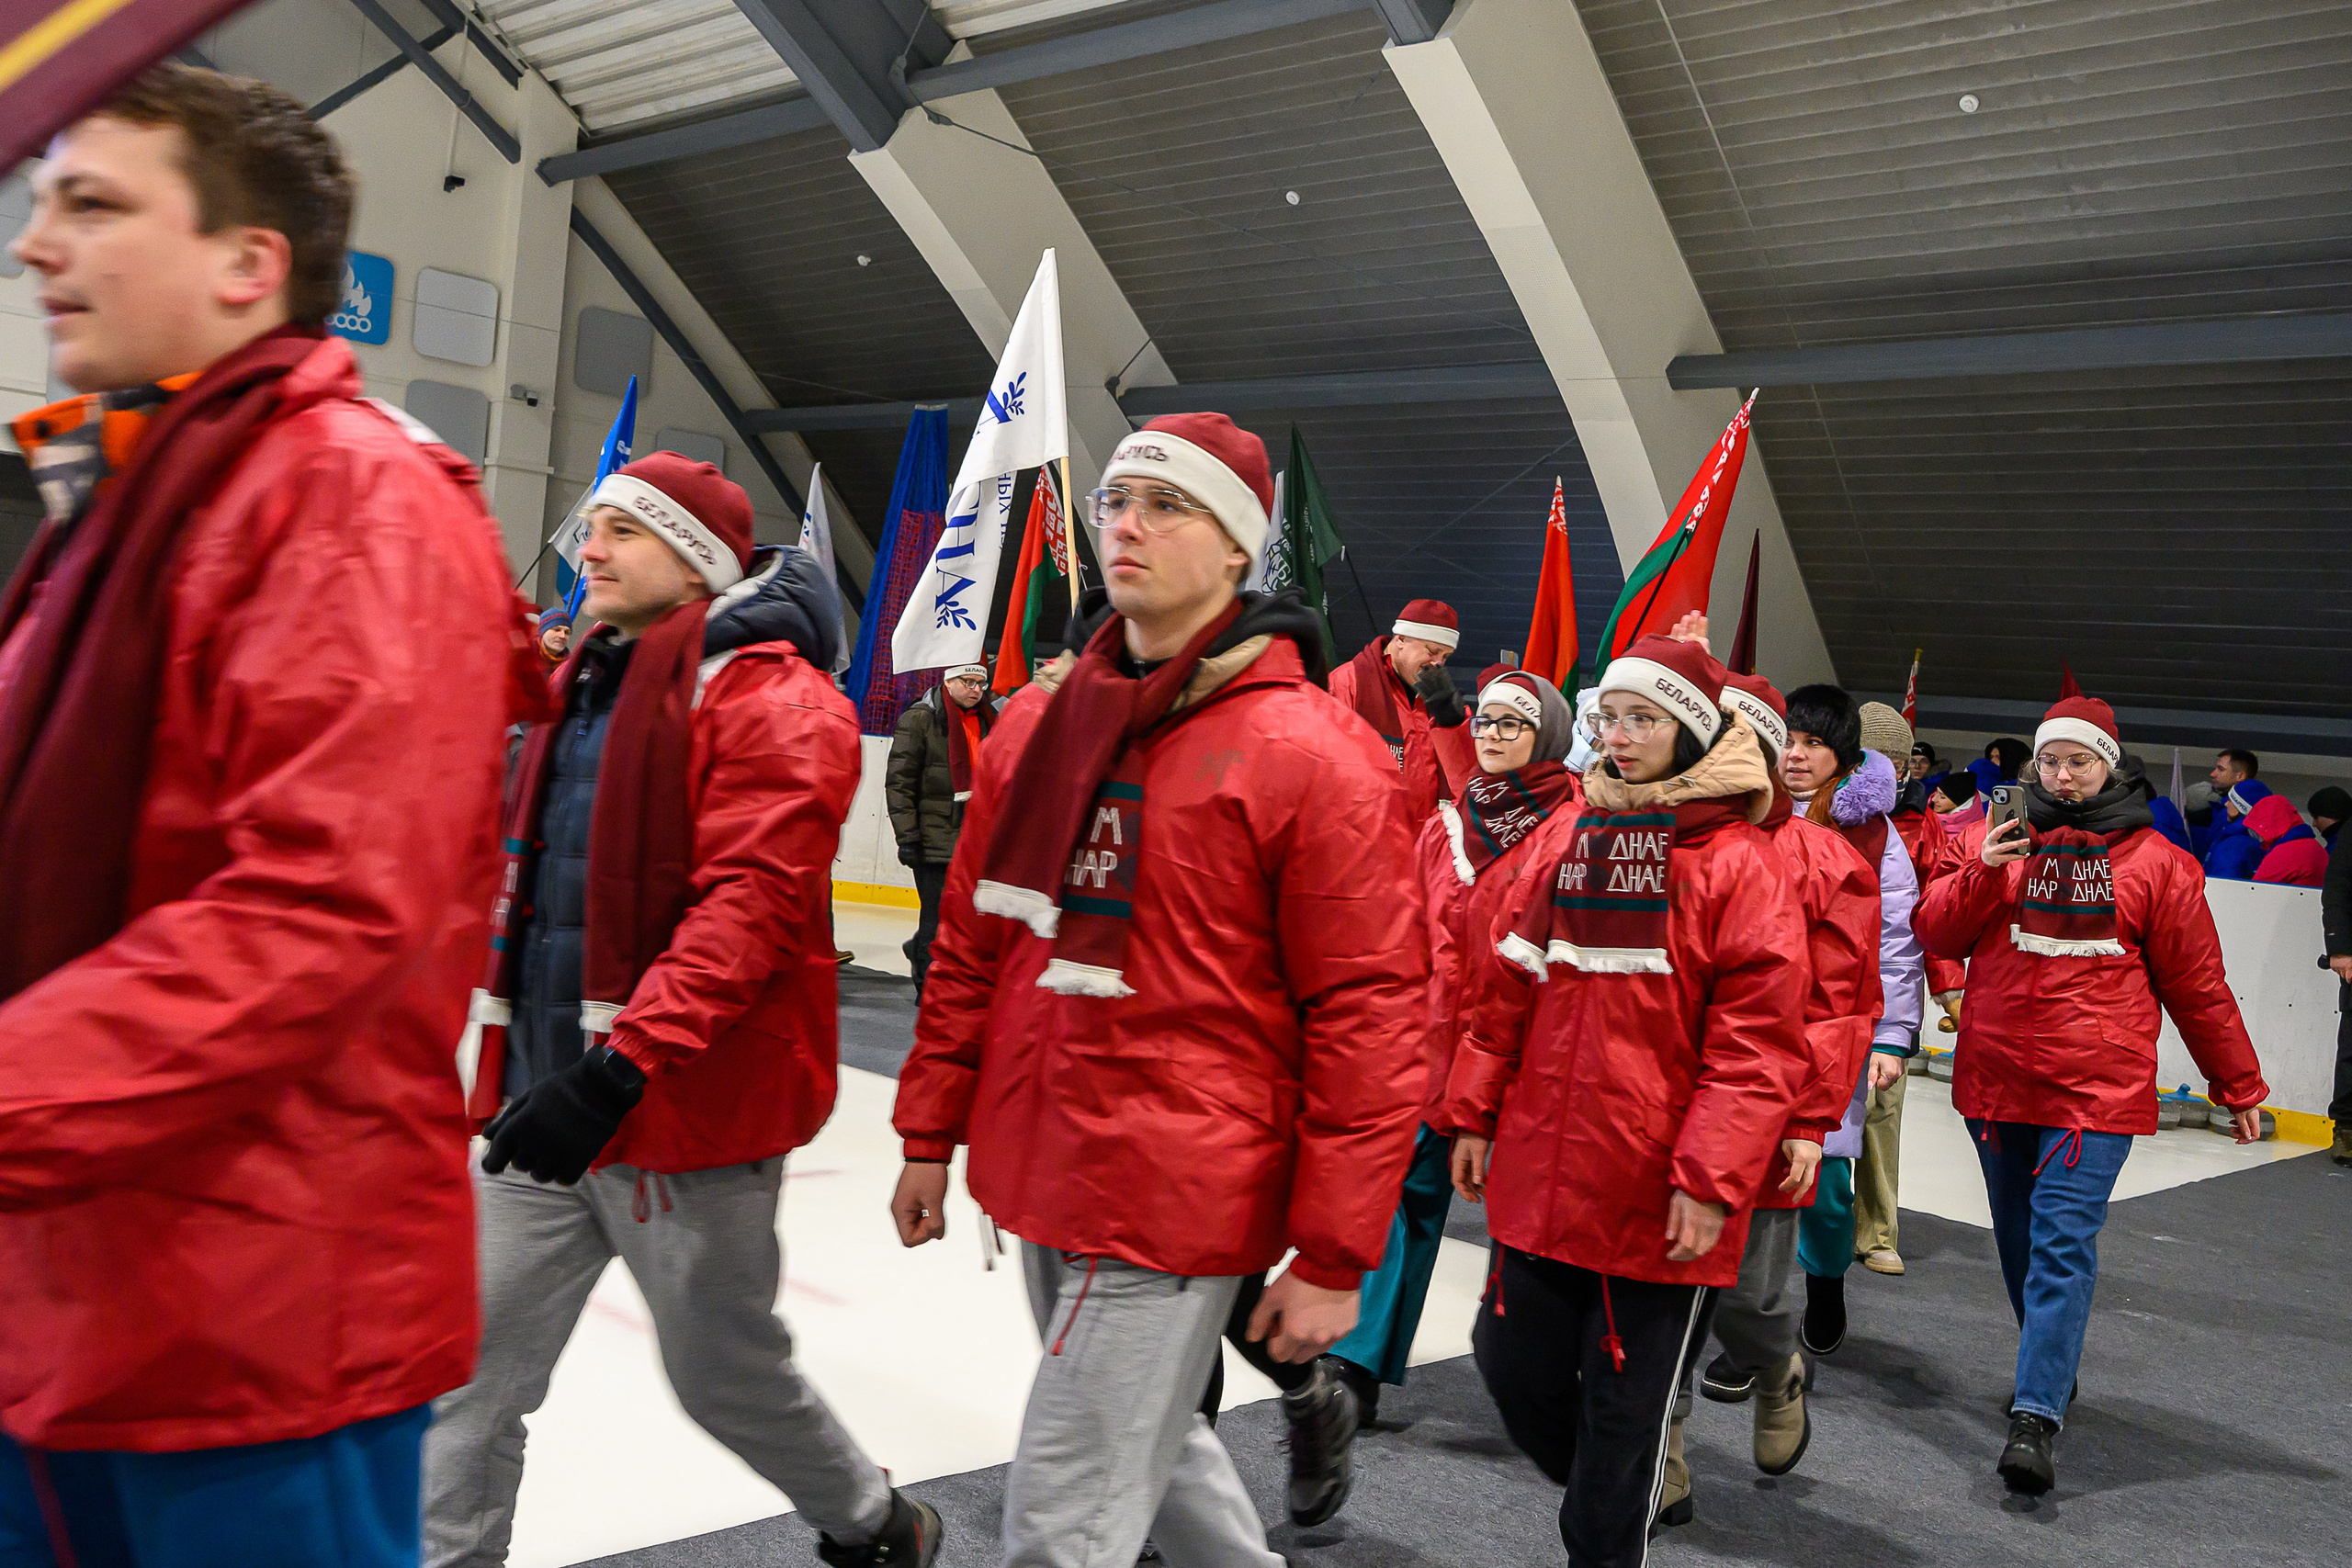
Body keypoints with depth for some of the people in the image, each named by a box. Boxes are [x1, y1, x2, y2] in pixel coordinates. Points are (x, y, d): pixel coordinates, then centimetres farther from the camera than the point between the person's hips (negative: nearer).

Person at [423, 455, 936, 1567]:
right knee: (469, 1375, 6)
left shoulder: (767, 696, -13)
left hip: (686, 1107, -7)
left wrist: (620, 1066, -31)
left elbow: (752, 901, -24)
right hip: (548, 1098, 7)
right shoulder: (585, 688, 15)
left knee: (725, 1373, 10)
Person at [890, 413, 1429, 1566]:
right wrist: (931, 1133, 15)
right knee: (1145, 1441, 24)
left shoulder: (1309, 753, -12)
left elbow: (1371, 1009, -12)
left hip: (1175, 1204, -7)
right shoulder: (1035, 731, 7)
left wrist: (1333, 1255, -12)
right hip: (1040, 1175, 7)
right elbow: (971, 947, 15)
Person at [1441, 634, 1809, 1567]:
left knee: (1622, 1411, 7)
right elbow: (1504, 992, 12)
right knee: (1514, 1367, 16)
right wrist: (1472, 1114, 11)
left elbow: (1757, 1042, -12)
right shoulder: (1564, 837, 7)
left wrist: (1712, 1176, -17)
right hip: (1539, 1176, 6)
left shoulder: (1740, 861, -9)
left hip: (1657, 1200, -5)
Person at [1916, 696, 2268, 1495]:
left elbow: (2196, 981, 8)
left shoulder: (2155, 861, 3)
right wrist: (1982, 875, -14)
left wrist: (2239, 1085, 13)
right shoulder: (1995, 840, 8)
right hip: (1994, 1077, 4)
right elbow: (1936, 933, 4)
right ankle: (2051, 1368, 34)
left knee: (2063, 1241, -13)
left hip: (2096, 1089, -3)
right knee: (2019, 1238, 14)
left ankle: (2036, 1416, -15)